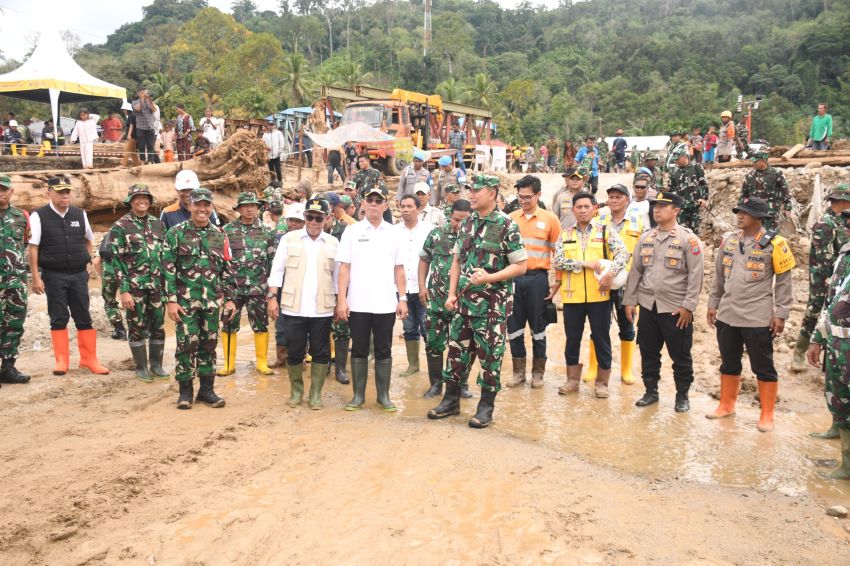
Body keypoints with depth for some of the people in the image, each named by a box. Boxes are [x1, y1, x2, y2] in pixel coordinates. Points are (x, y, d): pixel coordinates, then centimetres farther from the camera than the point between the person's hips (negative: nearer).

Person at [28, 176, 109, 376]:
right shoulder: (39, 216, -5)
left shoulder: (80, 214, 5)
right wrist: (36, 277, -10)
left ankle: (89, 359, 14)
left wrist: (87, 261, 13)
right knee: (58, 319, 5)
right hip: (53, 276, -3)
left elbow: (88, 239, 21)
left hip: (79, 274, 3)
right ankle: (61, 361, 13)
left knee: (84, 318, 6)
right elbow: (32, 248, -6)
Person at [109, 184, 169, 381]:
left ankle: (156, 365, 21)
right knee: (137, 327, 4)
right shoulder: (120, 226, -4)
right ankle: (141, 367, 16)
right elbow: (117, 260, -7)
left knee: (158, 326, 8)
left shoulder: (158, 224, 9)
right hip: (134, 286, -4)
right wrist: (123, 290, -13)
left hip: (157, 285, 4)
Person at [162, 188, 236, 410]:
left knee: (209, 345, 9)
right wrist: (171, 300, -10)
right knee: (187, 345, 1)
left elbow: (227, 270, 10)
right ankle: (185, 390, 14)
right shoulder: (176, 233, -2)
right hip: (185, 300, -3)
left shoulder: (220, 235, 8)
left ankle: (207, 390, 19)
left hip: (212, 301, 3)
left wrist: (230, 298, 6)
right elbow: (168, 269, -4)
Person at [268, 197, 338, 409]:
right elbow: (277, 271, 4)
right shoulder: (289, 239, 4)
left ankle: (316, 394, 17)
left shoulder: (333, 243, 6)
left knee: (321, 352, 5)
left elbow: (338, 276, 9)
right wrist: (272, 297, -3)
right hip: (294, 308, 0)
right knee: (295, 352, 7)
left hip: (322, 309, 1)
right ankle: (296, 391, 24)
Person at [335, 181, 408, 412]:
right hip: (358, 304, -1)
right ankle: (358, 395, 18)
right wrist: (341, 300, -6)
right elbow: (344, 268, 0)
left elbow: (399, 269, 8)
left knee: (384, 351, 7)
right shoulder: (352, 231, 2)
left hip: (386, 304, 1)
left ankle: (384, 395, 17)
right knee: (359, 350, 8)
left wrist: (402, 299, 2)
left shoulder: (393, 233, 6)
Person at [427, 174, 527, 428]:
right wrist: (452, 294, 6)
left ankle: (486, 407, 16)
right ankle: (451, 400, 25)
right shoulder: (467, 224, 9)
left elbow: (521, 265, -10)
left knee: (490, 355, 3)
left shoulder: (506, 226, -9)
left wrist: (489, 278, -20)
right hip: (464, 301, 6)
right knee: (457, 350, 12)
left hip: (492, 304, -6)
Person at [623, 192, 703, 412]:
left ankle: (682, 396, 21)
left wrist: (687, 306, -14)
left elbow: (695, 275, -9)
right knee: (648, 352, 12)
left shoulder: (688, 239, -6)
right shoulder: (646, 238, 9)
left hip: (676, 309, -4)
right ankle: (651, 391, 27)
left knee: (680, 355, 6)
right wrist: (630, 301, 7)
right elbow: (635, 271, 11)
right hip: (647, 305, 5)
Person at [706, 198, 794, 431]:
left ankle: (767, 415, 18)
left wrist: (780, 314, -8)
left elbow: (784, 281, -5)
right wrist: (713, 304, 13)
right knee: (729, 364, 16)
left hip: (758, 318, -5)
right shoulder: (729, 240, 7)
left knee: (763, 367, 5)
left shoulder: (773, 244, -8)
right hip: (727, 315, 5)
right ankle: (726, 405, 32)